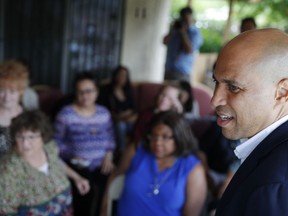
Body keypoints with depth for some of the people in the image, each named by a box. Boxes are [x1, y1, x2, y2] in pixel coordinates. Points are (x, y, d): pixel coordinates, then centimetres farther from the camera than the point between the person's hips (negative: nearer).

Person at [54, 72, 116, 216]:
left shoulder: (103, 112, 10)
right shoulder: (66, 113, -1)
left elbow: (110, 137, 15)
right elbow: (57, 141, 1)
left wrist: (108, 156, 1)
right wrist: (71, 156, -11)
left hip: (102, 164, 3)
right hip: (78, 165, -3)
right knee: (85, 191, -22)